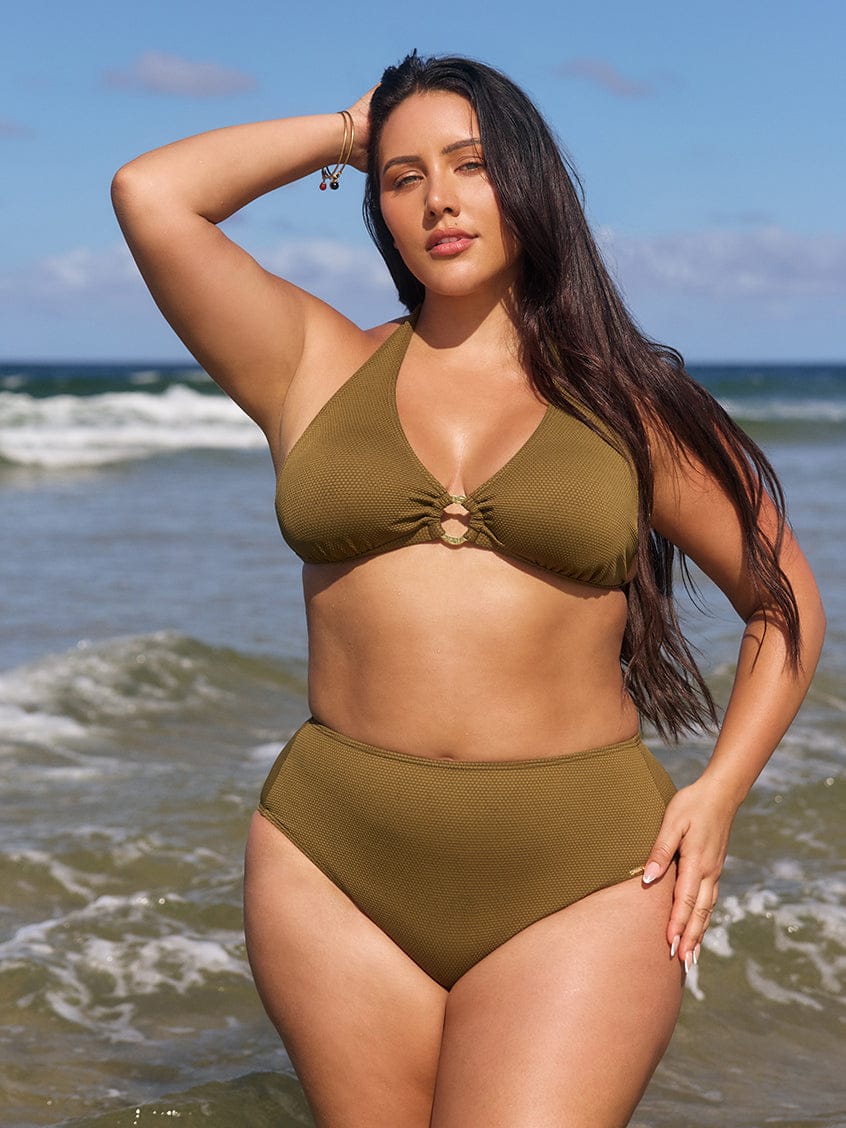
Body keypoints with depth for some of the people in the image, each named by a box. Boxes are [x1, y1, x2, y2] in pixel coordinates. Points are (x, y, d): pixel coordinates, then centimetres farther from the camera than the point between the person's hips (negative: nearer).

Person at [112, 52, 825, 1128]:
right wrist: (344, 133, 11)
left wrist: (719, 790, 1)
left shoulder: (628, 399, 7)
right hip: (339, 872, 2)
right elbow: (149, 193, -2)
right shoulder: (320, 368, 9)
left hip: (577, 878, -2)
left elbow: (786, 603, 14)